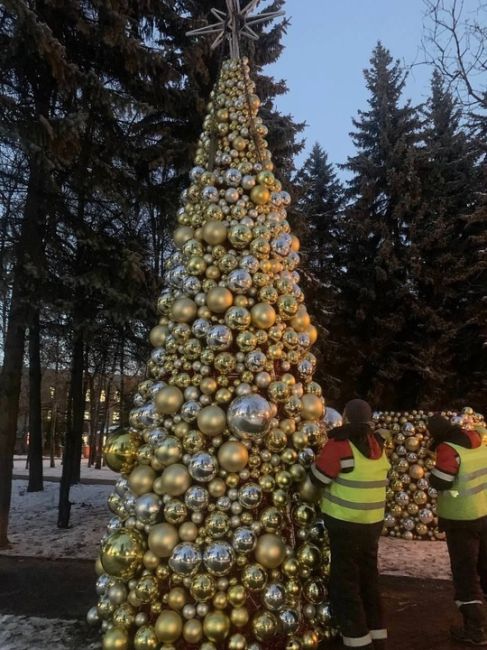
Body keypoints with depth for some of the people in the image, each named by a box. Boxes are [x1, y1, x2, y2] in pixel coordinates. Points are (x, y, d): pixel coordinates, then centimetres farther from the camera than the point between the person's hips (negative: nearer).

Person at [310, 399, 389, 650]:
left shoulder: (341, 443, -18)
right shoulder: (377, 445, 4)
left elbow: (318, 478, -13)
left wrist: (322, 455, 3)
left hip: (347, 524, -7)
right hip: (373, 522, 7)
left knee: (345, 585, 6)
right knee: (368, 580, 20)